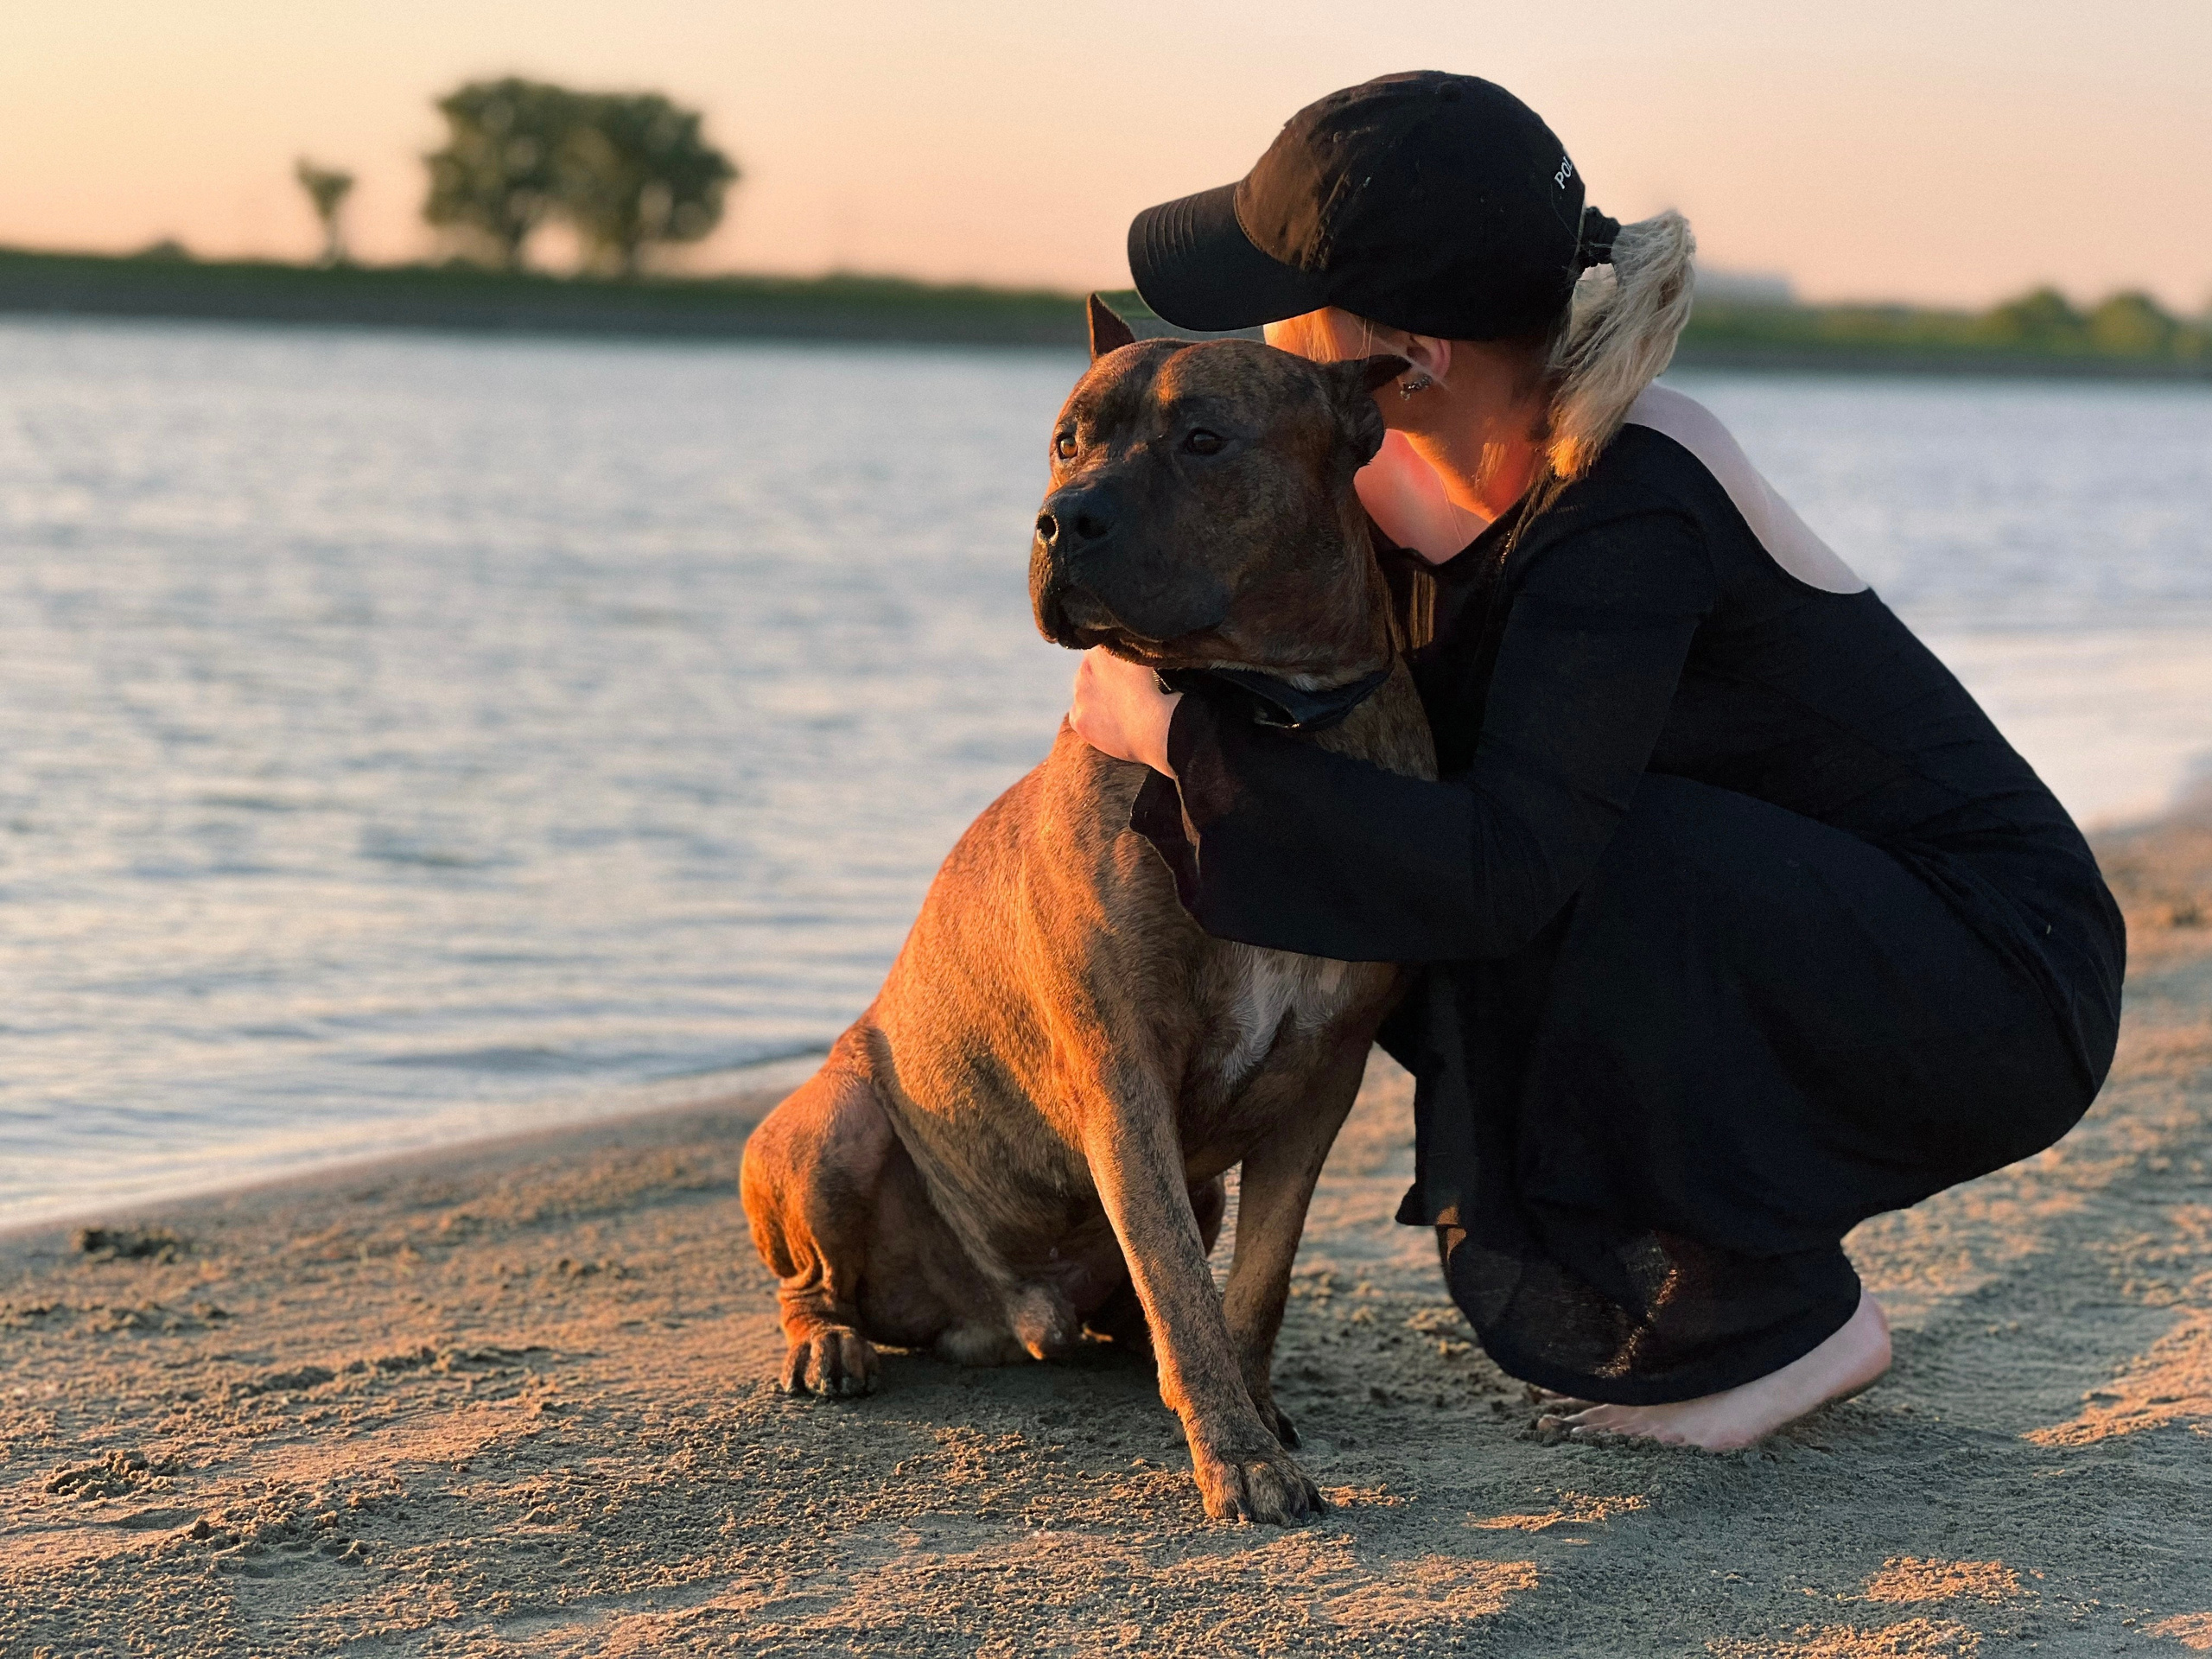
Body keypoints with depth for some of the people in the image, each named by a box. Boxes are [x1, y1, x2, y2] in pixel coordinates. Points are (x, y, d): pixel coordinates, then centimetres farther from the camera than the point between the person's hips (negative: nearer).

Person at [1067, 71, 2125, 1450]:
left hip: (1996, 994, -8)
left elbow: (1507, 865, -37)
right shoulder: (1397, 471, -5)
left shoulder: (1637, 510, -29)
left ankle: (1779, 1319, -8)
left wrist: (1187, 738, -30)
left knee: (1528, 894, -27)